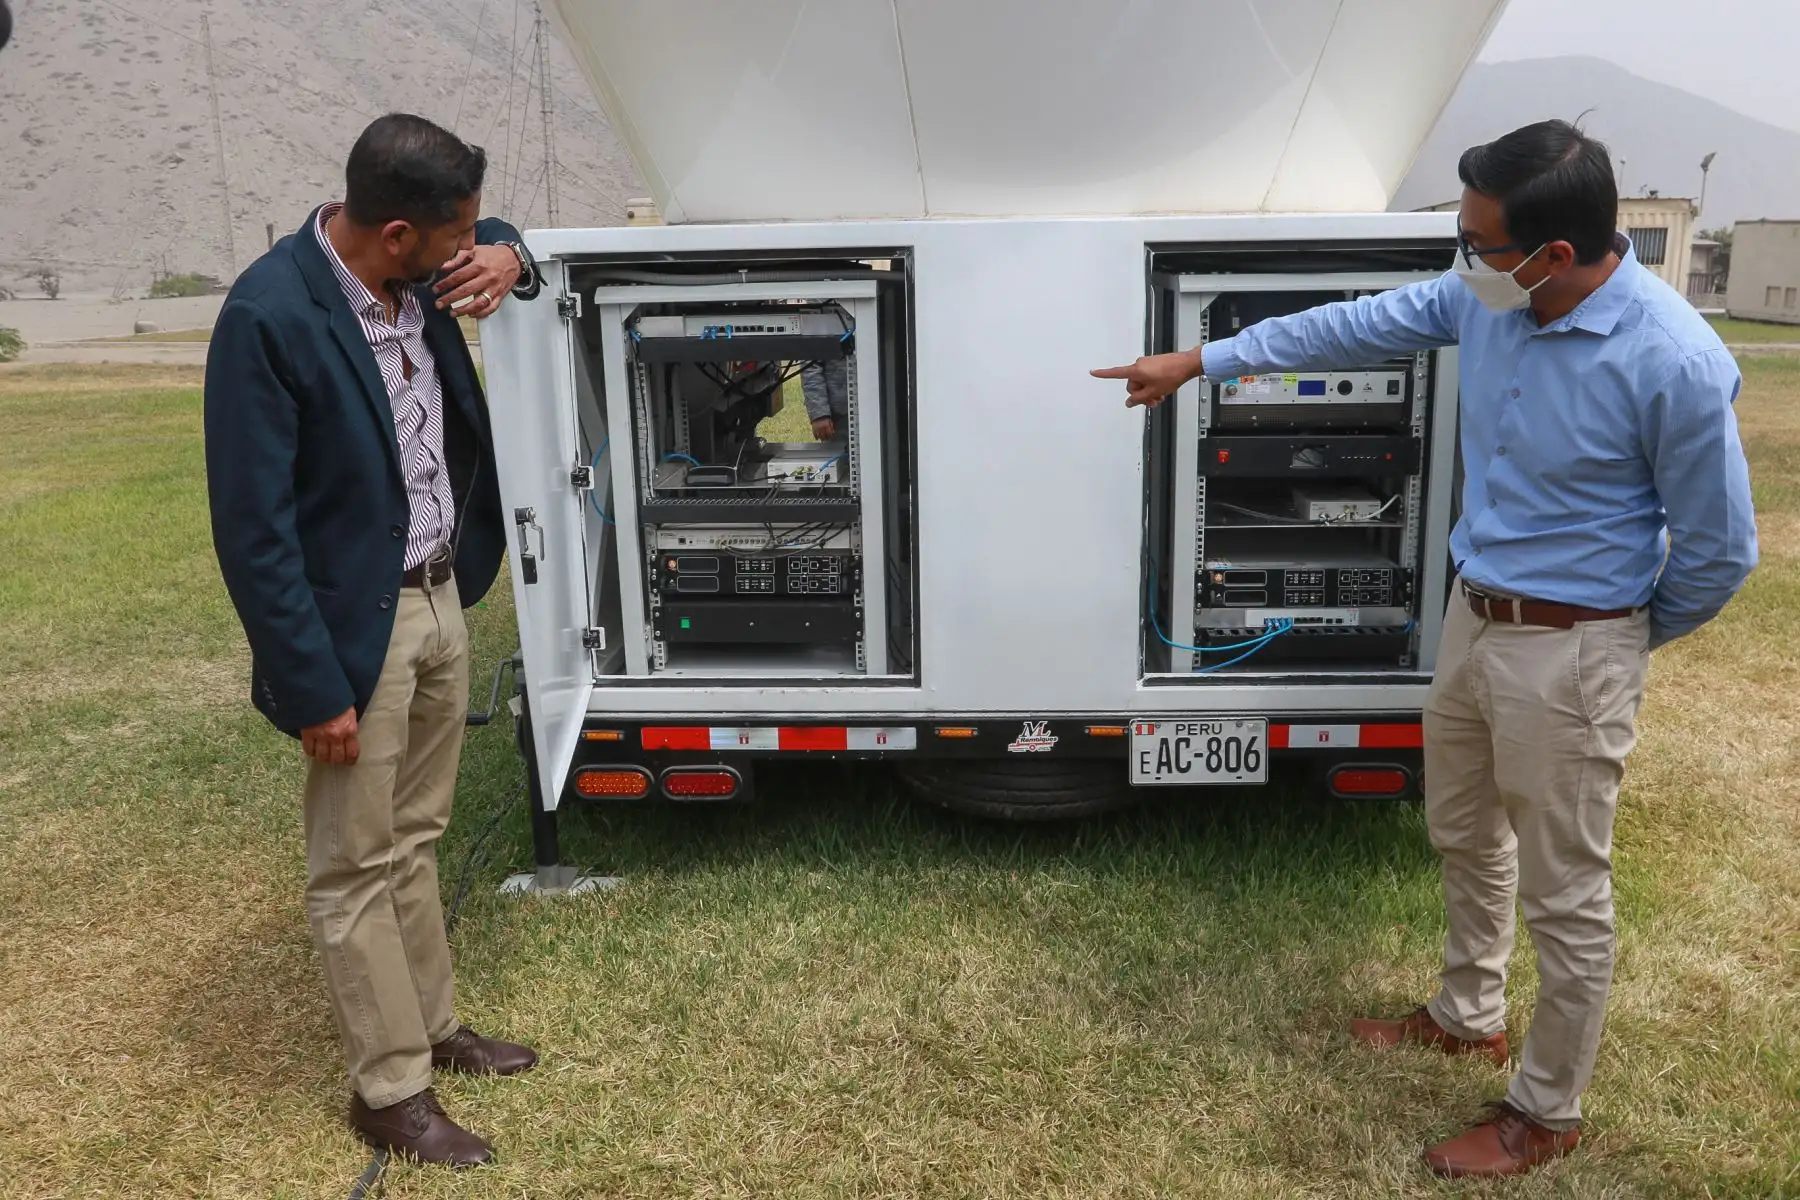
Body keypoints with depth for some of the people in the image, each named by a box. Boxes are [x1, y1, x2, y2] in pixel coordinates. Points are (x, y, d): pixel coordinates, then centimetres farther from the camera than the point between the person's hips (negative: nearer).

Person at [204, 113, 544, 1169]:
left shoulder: (414, 272, -3)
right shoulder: (269, 316, -23)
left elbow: (494, 236, 22)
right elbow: (253, 530, -20)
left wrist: (506, 259, -3)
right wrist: (315, 687, -18)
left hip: (440, 597, 7)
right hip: (357, 625, -7)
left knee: (415, 838, 21)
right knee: (359, 866, 8)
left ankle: (433, 1025, 38)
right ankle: (391, 1090, 24)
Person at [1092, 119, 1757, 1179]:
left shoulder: (1676, 364, -25)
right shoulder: (1487, 296, -6)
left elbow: (1718, 551, -14)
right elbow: (1358, 326, 8)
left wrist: (1623, 642, 2)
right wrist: (1201, 361, 11)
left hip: (1569, 651, -7)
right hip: (1474, 614, 7)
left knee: (1565, 894, 8)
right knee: (1465, 837, 24)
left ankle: (1547, 1114, 29)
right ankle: (1470, 1017, 48)